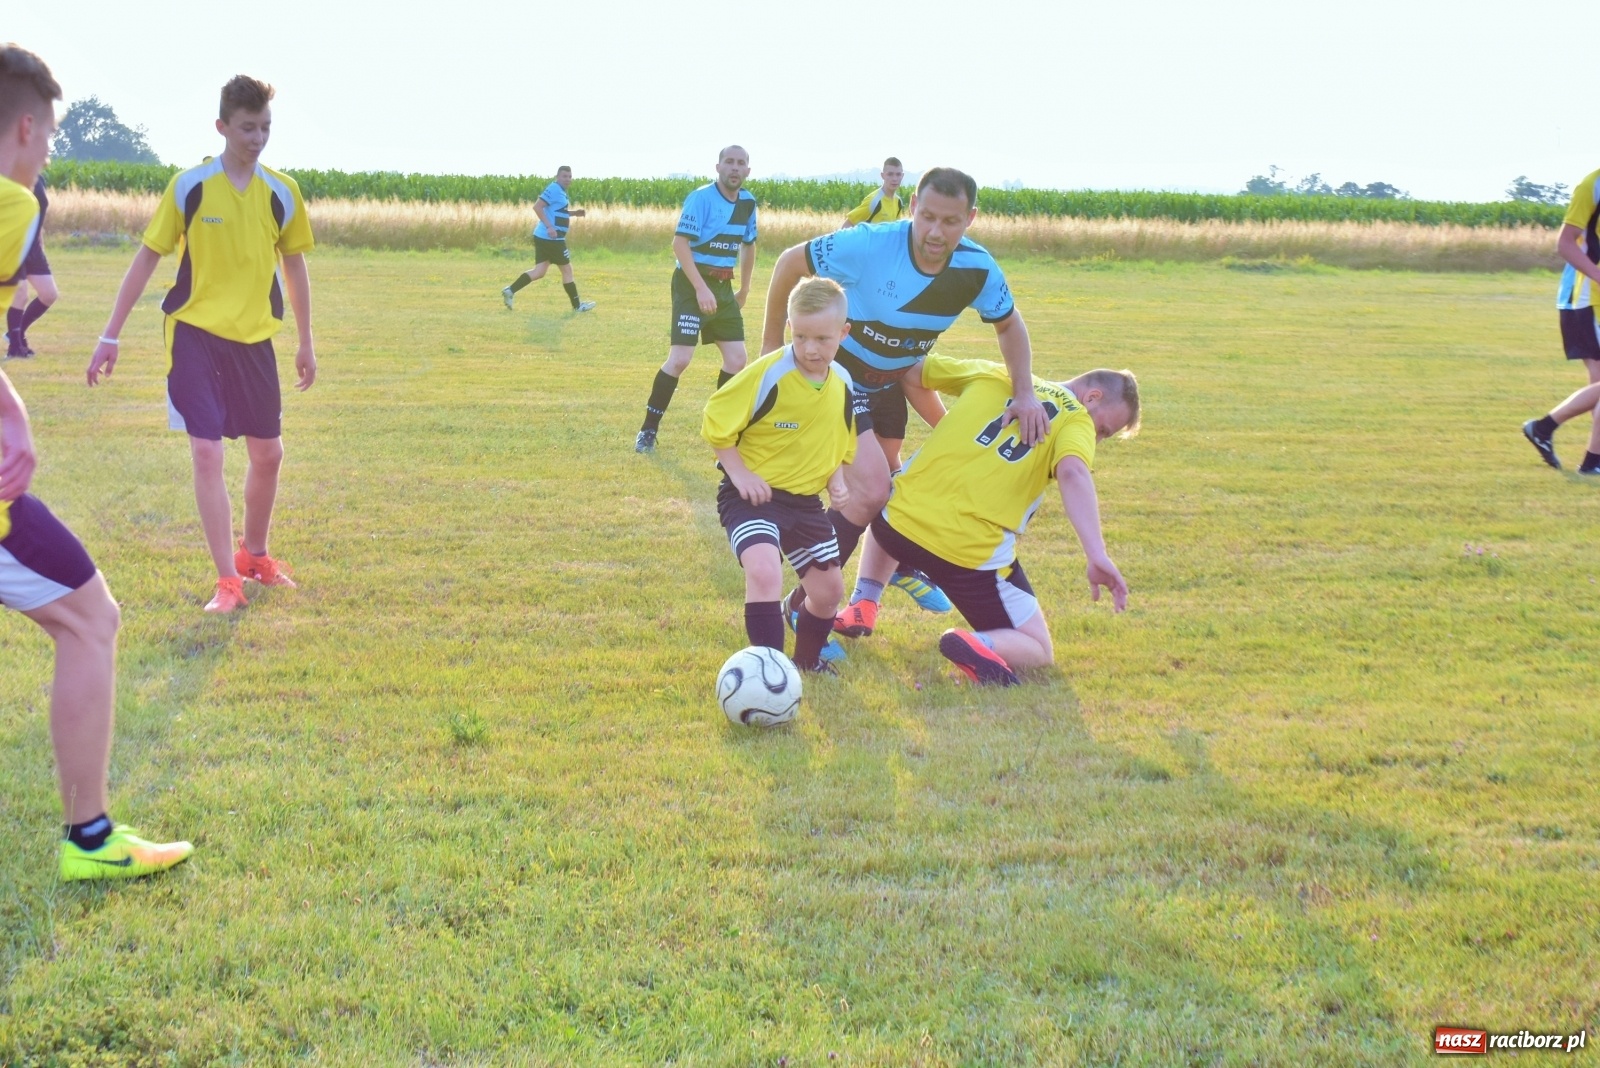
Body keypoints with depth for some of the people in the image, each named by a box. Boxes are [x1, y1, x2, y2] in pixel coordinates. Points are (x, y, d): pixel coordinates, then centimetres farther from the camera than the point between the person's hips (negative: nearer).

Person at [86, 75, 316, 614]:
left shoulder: (282, 192, 0)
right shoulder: (189, 187, -7)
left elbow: (294, 266, 11)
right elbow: (147, 258, -1)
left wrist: (306, 343, 13)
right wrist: (111, 335, -2)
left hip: (255, 338, 3)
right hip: (196, 332, -3)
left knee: (268, 453, 10)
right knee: (207, 453, -11)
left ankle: (254, 555, 34)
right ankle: (228, 580, -5)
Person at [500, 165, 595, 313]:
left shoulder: (560, 191, 17)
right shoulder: (554, 189, -14)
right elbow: (537, 207, -22)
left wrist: (574, 213, 17)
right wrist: (549, 226, -28)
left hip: (543, 237, 10)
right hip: (552, 238, -10)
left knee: (539, 272, 7)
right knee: (567, 270, 2)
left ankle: (510, 290, 1)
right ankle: (577, 305, 12)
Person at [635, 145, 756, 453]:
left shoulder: (747, 202, 8)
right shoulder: (702, 198, -13)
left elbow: (748, 245, 23)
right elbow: (680, 243, -20)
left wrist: (744, 290, 23)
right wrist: (701, 288, -25)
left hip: (723, 287, 7)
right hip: (693, 283, -7)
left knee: (736, 358, 3)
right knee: (680, 359, -13)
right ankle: (648, 430, -3)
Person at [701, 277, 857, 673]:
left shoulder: (843, 384, -1)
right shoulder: (769, 373, -21)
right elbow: (716, 421, -14)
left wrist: (835, 477, 1)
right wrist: (739, 473, -18)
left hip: (806, 499, 6)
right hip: (754, 493, -6)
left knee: (829, 590, 14)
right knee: (765, 571, -31)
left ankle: (807, 659, 42)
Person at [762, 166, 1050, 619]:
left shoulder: (977, 268, -19)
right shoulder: (869, 245, -33)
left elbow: (1009, 325, -1)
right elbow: (790, 263, -18)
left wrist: (1025, 393, -16)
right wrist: (772, 341, -9)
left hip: (889, 382, 6)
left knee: (887, 479, 24)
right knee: (871, 488, -20)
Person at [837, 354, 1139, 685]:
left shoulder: (993, 375, 17)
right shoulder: (1075, 420, 2)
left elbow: (909, 373, 25)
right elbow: (1072, 473, -19)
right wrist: (1097, 556, -27)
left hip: (901, 519, 4)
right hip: (973, 555, -4)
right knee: (1038, 651, 13)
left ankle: (863, 607, 22)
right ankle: (977, 645, -18)